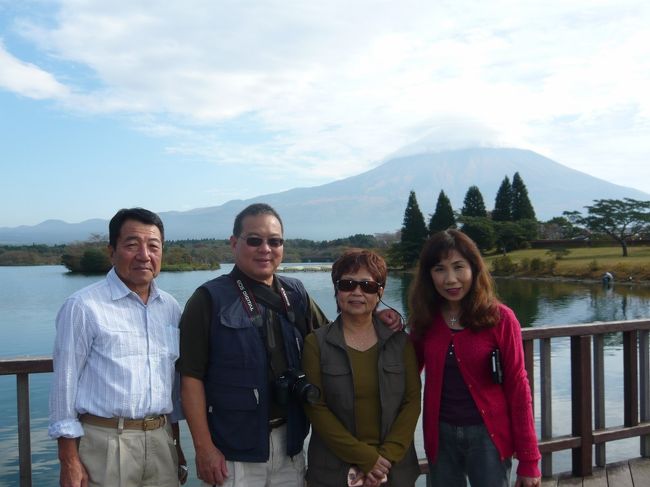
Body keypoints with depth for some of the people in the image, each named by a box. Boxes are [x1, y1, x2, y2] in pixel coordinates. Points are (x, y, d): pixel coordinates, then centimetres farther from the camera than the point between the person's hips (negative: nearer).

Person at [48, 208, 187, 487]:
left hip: (161, 441, 5)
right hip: (105, 443, -4)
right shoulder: (83, 307, -10)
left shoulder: (171, 308, 6)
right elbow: (65, 384, -7)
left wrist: (176, 445, 15)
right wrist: (69, 462, -8)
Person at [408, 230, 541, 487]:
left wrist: (528, 460, -8)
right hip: (440, 436, 3)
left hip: (486, 435, -3)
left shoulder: (499, 318, -11)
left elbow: (517, 387, -8)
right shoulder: (425, 318, -1)